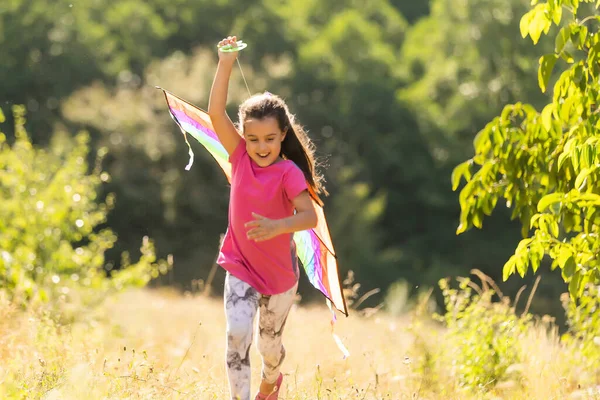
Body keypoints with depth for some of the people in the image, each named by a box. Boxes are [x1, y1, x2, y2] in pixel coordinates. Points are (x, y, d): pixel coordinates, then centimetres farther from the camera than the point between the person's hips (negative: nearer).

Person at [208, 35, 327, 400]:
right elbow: (216, 112, -18)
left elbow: (310, 217, -28)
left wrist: (278, 226, -47)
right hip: (240, 268, 2)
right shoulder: (241, 158, -9)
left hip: (279, 273, -1)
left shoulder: (289, 173, -18)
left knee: (270, 345, 15)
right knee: (237, 336, -19)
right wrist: (226, 64, -28)